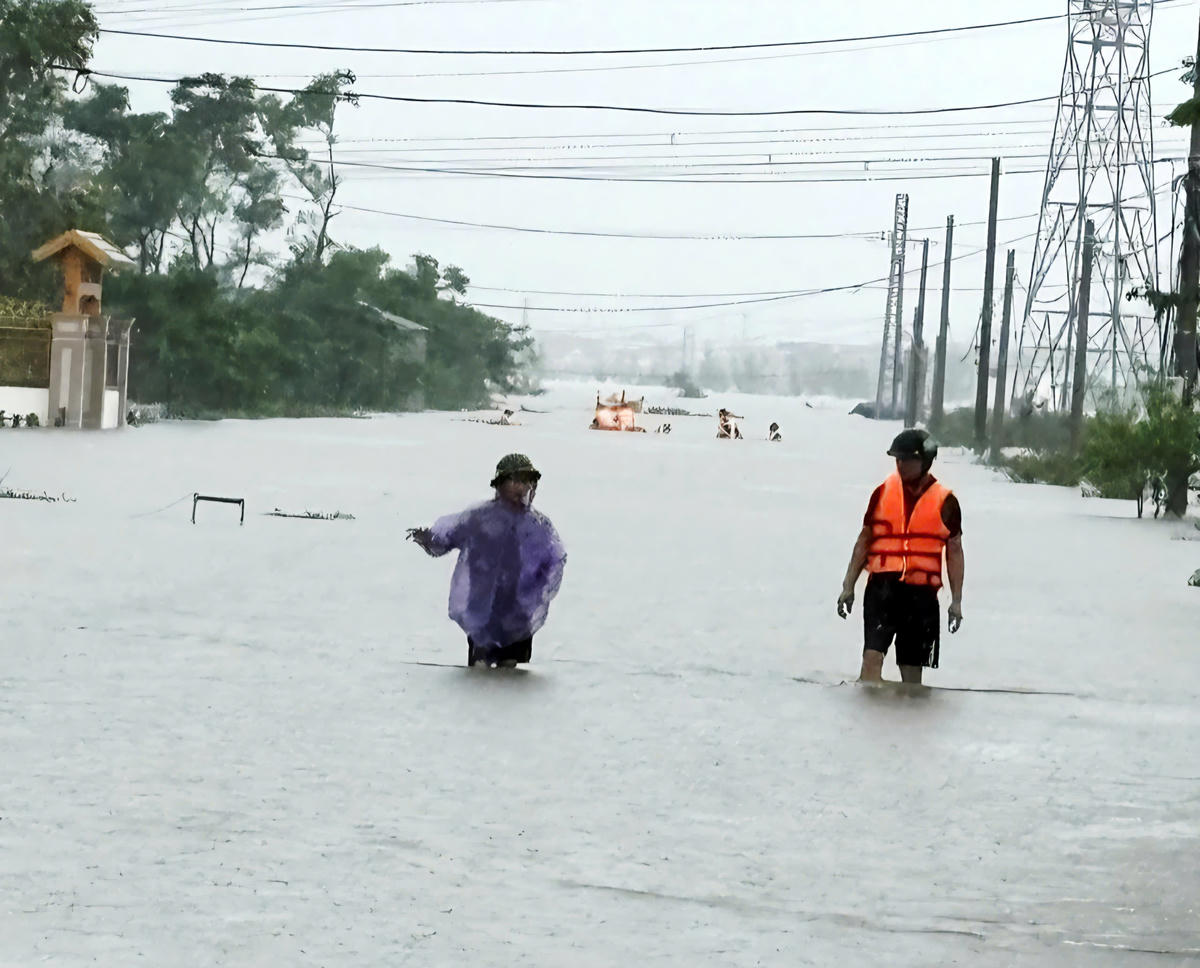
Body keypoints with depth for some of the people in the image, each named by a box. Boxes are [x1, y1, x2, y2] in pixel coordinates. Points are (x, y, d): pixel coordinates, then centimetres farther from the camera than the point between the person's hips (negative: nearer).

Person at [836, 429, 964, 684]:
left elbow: (954, 551, 9)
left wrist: (956, 601, 5)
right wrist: (848, 587, 8)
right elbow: (864, 541, 13)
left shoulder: (945, 502, 3)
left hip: (921, 595, 0)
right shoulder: (883, 493, 6)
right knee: (872, 655, -17)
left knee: (912, 670, 7)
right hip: (882, 586, 0)